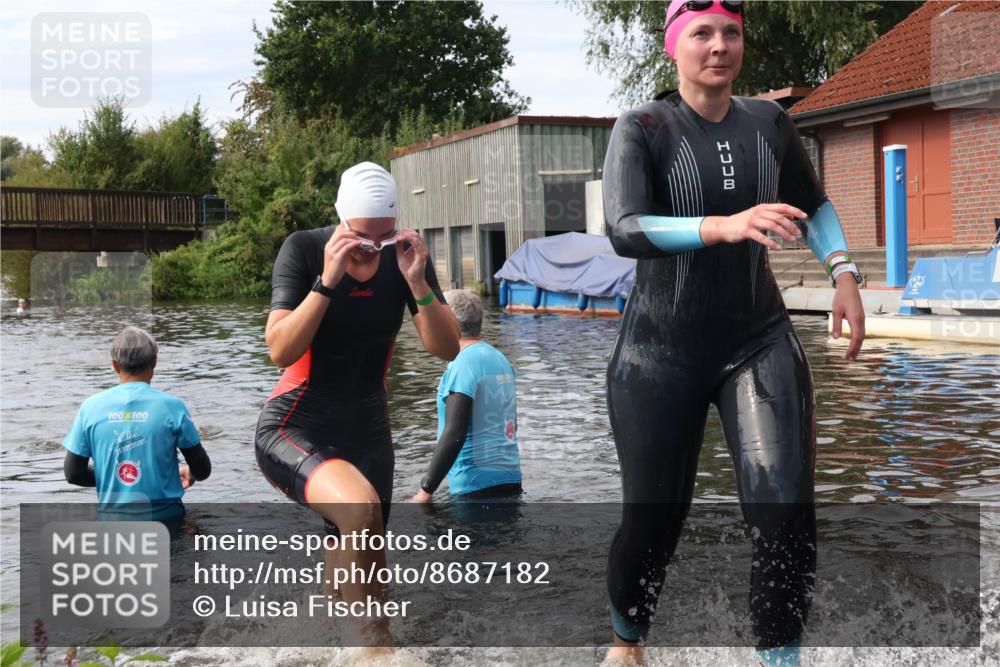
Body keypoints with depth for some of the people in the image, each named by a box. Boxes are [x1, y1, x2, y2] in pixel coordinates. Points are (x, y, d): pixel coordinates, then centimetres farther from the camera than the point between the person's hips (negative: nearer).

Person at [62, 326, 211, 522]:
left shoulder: (91, 407, 0)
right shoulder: (172, 406, -5)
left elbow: (73, 474, 3)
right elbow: (203, 470, 1)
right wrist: (189, 473, 25)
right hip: (164, 516, -2)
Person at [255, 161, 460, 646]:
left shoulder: (404, 254, -4)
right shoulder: (304, 250, -13)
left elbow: (447, 349, -10)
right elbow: (280, 350, -23)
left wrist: (418, 283, -24)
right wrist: (327, 280, -31)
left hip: (367, 429, 5)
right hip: (295, 426, -5)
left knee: (354, 581, 9)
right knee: (360, 506, -34)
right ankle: (377, 642, -19)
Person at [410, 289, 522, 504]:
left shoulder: (463, 366, -15)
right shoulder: (501, 359, 11)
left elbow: (454, 434, -22)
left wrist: (426, 490, -18)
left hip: (476, 486, -8)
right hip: (511, 480, 8)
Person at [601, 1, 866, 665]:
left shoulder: (770, 123, 4)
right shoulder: (643, 130, -9)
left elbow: (814, 203, 22)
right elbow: (624, 231, -25)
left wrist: (845, 272, 6)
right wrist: (724, 226, -40)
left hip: (759, 341, 3)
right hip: (663, 350, -3)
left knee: (787, 510, -15)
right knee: (653, 518, 5)